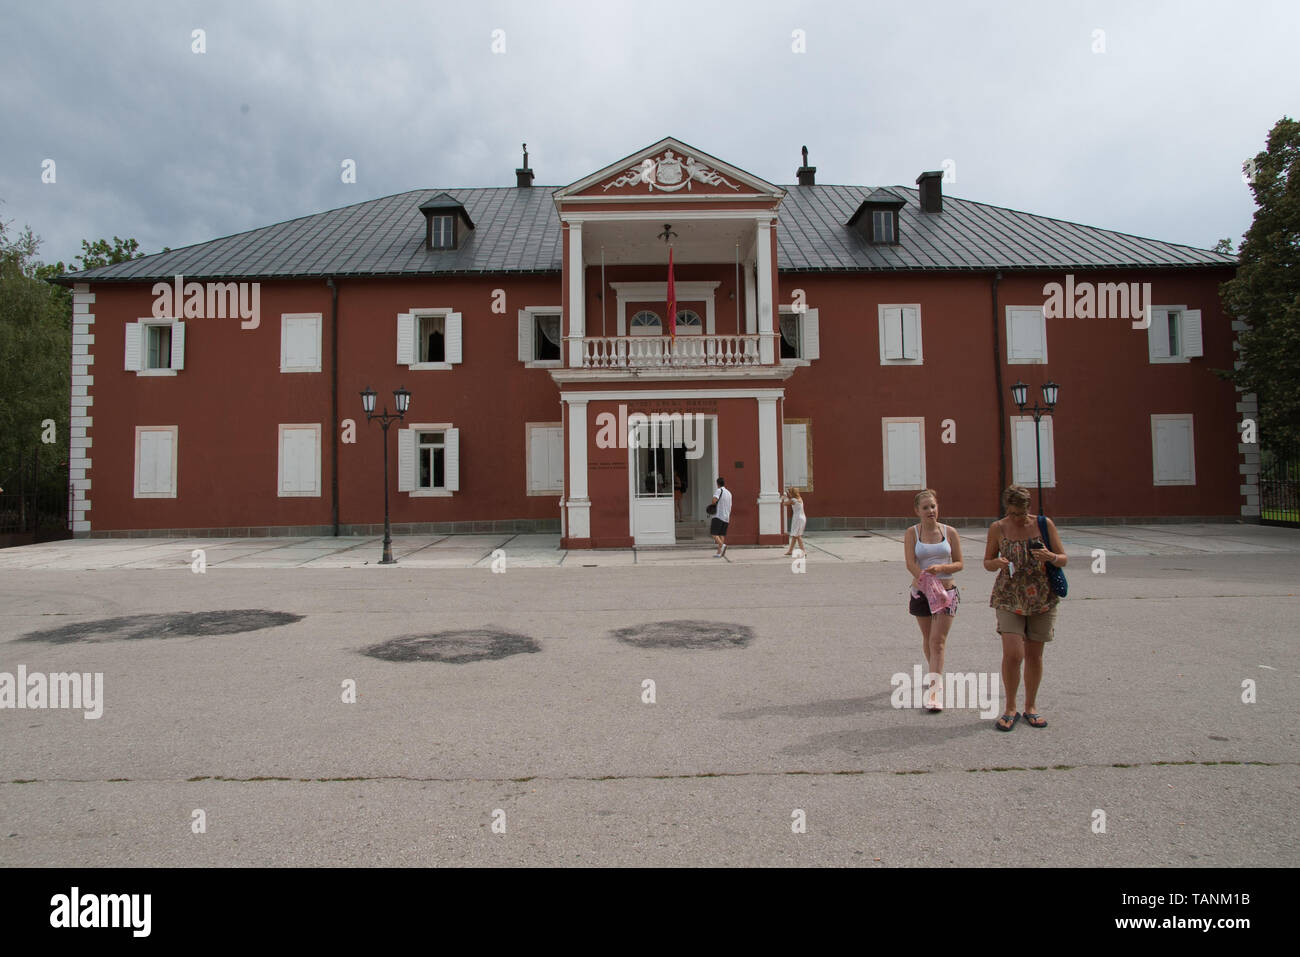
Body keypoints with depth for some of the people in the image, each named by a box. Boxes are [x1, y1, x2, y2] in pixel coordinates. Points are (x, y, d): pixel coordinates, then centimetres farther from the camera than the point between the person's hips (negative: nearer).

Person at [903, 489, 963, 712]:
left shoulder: (950, 532, -1)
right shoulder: (912, 533, -2)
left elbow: (959, 564, 2)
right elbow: (911, 564, -12)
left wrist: (940, 568, -18)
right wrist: (930, 585, -22)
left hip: (947, 591, -1)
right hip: (921, 592, 1)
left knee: (938, 641, -6)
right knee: (928, 639, 14)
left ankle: (935, 689, -6)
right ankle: (934, 674, 38)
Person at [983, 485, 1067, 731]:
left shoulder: (1044, 525, -2)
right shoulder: (997, 529, -3)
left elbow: (1063, 560, 2)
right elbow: (987, 563, 7)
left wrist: (1050, 557, -20)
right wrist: (998, 563, -16)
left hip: (1042, 598, 1)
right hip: (1009, 598, -1)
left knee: (1034, 655, 8)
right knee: (1012, 654, -11)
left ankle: (1031, 707, 25)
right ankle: (1010, 708, 7)